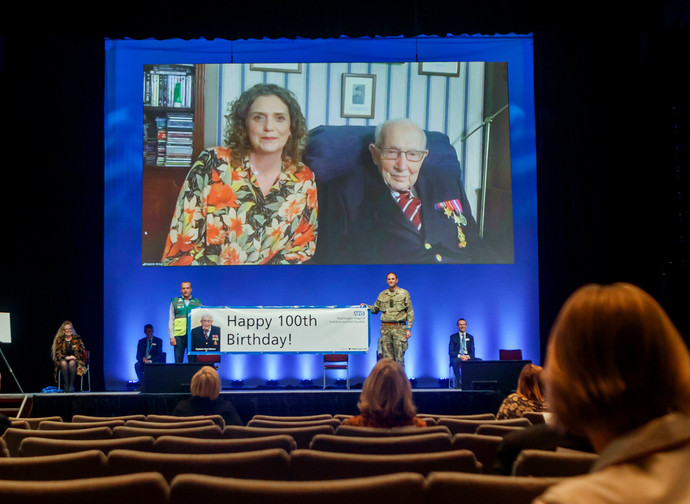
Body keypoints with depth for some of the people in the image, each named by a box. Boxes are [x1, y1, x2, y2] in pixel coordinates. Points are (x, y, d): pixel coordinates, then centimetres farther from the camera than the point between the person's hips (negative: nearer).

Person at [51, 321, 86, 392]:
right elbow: (57, 353, 1)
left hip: (75, 360, -1)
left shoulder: (77, 339, 7)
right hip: (63, 360, 1)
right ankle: (66, 385, -35)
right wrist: (66, 357, -16)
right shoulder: (59, 340, 8)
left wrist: (74, 357, -12)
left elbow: (81, 352, 5)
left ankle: (71, 385, -36)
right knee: (63, 363, -35)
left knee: (72, 363, -36)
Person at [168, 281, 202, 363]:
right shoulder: (175, 302, 11)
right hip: (179, 335, 0)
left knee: (193, 361, -2)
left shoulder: (197, 302, 11)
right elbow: (171, 320, 8)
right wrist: (172, 336, -1)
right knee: (178, 361, -2)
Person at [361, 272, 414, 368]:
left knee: (399, 356, -6)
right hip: (385, 328, 3)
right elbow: (375, 309, 23)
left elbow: (410, 312, 4)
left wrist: (409, 329, -3)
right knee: (387, 357, 2)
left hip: (399, 328, -3)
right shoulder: (382, 295, 14)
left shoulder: (404, 293, 5)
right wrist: (367, 306, 2)